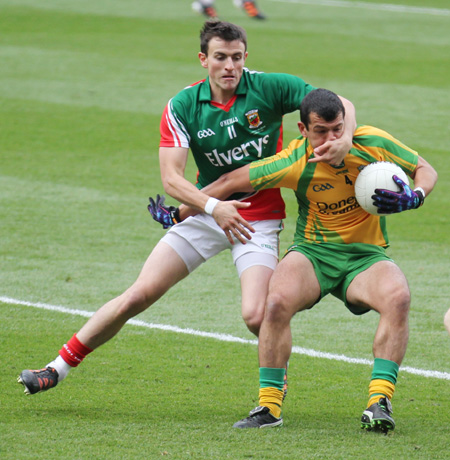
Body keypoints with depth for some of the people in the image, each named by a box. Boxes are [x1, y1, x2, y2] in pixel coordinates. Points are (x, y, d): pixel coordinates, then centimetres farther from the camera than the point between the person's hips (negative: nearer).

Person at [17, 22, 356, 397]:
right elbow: (171, 177, -13)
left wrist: (345, 139, -32)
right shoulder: (182, 107, -8)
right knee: (139, 295, -3)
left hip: (258, 219, -2)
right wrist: (213, 206, -29)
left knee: (256, 315, -22)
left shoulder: (270, 88, -12)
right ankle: (60, 366, 8)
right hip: (208, 210, 2)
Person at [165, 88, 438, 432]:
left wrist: (413, 197, -20)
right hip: (314, 252, -1)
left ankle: (380, 401, -27)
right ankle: (269, 406, -17)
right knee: (278, 301, -32)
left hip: (367, 255, 1)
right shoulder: (294, 163, -16)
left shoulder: (374, 143, -11)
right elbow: (231, 182, -5)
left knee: (398, 297, -32)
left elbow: (425, 170, 3)